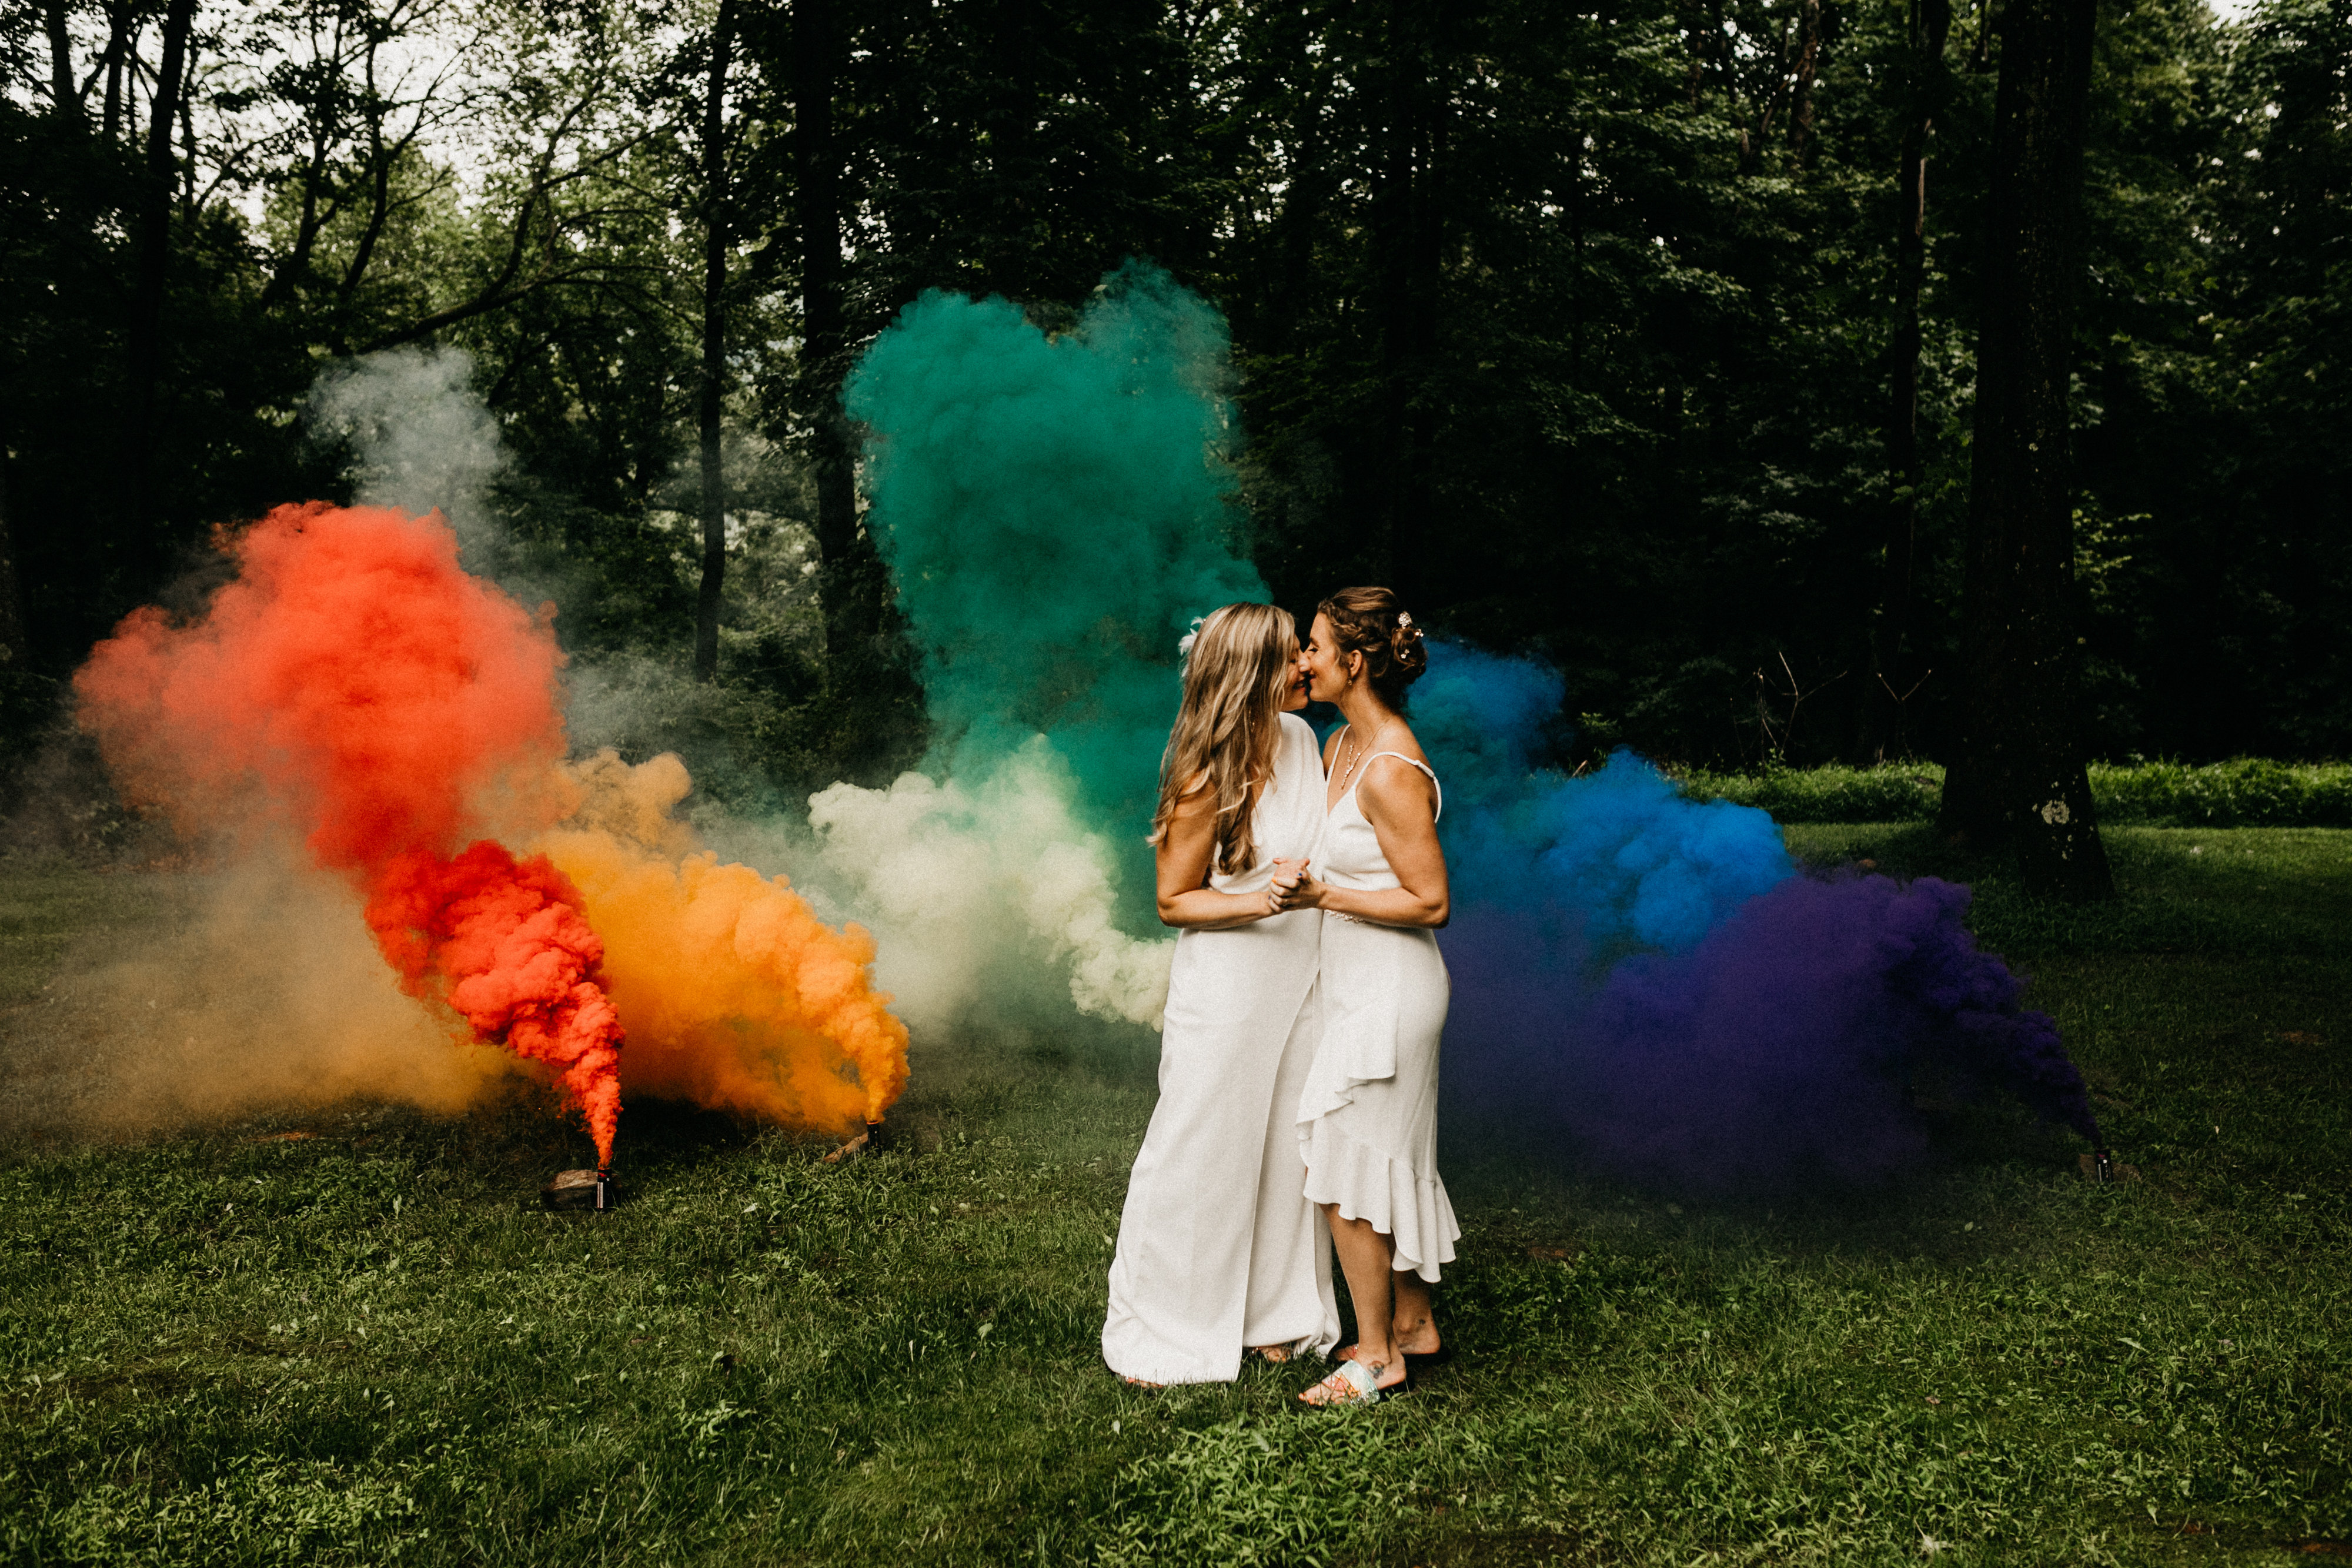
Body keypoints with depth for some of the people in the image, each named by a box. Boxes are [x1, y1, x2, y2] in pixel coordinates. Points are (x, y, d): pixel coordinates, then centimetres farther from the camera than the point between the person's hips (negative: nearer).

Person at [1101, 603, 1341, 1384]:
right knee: (1202, 1154, 4)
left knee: (1288, 1145, 15)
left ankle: (1275, 1314, 32)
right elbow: (1174, 900, -13)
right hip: (1227, 988, -6)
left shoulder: (1300, 739, -1)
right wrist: (1259, 902, -26)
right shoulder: (1206, 779, -21)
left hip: (1299, 977, 7)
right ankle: (1160, 1330, 21)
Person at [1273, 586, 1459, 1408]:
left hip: (1387, 994, -9)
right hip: (1360, 989, 9)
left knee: (1343, 1171, 1)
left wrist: (1321, 895, -21)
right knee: (1393, 1160, 19)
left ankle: (1377, 1353, 16)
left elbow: (1431, 902, -22)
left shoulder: (1392, 773, -24)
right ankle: (1414, 1320, 34)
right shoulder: (1339, 745, 6)